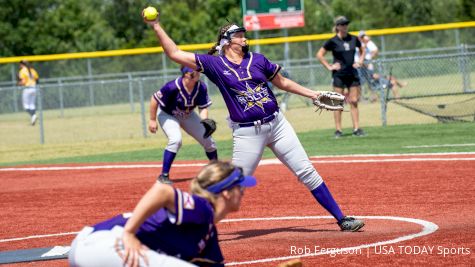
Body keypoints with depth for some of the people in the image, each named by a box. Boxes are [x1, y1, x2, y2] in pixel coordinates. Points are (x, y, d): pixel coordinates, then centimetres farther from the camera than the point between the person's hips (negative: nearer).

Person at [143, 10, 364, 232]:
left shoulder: (257, 59, 8)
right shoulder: (214, 64, -1)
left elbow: (283, 83, 20)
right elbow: (175, 54, -3)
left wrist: (314, 95, 17)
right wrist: (156, 26, -8)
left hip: (277, 124, 3)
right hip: (247, 134, -3)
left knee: (307, 172, 4)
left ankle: (341, 219, 9)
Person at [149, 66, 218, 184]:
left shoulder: (201, 87, -20)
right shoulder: (173, 87, -34)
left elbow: (203, 108, -14)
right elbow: (155, 99, -23)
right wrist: (152, 120, -17)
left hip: (188, 116, 5)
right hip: (167, 115, -5)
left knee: (208, 140, 6)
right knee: (176, 139, -31)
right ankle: (164, 176, -21)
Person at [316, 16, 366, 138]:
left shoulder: (353, 39, 6)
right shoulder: (333, 41, -6)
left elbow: (362, 50, 24)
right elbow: (319, 55, -2)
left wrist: (360, 61, 10)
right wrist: (329, 67, -7)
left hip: (352, 73, 4)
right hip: (339, 74, -4)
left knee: (354, 101, 2)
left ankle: (356, 128, 4)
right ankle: (338, 130, 3)